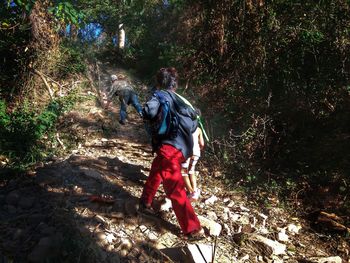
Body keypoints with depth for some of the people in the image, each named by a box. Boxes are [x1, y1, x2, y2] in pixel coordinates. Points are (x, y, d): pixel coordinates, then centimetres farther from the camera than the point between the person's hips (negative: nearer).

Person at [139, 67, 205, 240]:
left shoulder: (161, 95, -1)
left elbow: (149, 111, -21)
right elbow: (193, 126, 15)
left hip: (169, 149, -8)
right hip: (182, 149, 8)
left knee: (175, 191, -2)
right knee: (155, 172, 30)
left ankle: (194, 230, 5)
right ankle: (146, 202, 46)